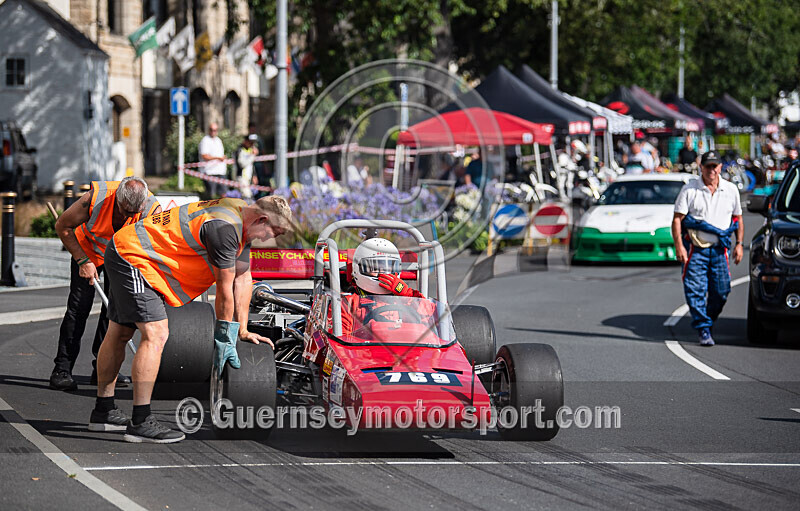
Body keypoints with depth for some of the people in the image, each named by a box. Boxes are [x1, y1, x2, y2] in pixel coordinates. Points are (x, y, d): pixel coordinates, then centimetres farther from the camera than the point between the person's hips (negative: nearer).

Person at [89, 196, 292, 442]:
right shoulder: (225, 228, -25)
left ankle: (104, 412, 28)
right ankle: (140, 422, -19)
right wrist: (224, 338, -10)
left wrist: (243, 331, 9)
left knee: (119, 333, 18)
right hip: (133, 255, -11)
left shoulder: (242, 222, 6)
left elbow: (242, 278, 10)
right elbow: (225, 289, -18)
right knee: (155, 334, -17)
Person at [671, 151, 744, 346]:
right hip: (695, 249, -3)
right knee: (696, 290, -10)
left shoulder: (731, 190, 9)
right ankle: (703, 329, -7)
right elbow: (677, 219, -3)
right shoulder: (689, 189, -1)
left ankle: (709, 321, 27)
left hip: (719, 249, 3)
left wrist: (739, 244, 8)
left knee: (721, 291, 4)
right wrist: (679, 246, -13)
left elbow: (738, 218, 18)